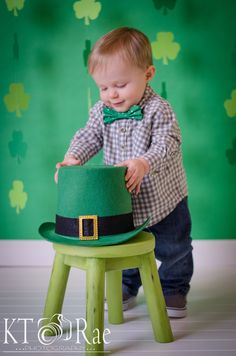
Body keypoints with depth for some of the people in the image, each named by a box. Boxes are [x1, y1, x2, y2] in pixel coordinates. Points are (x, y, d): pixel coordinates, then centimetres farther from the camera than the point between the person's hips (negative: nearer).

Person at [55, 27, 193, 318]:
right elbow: (88, 136, -4)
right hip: (122, 202, 4)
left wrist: (144, 162, -47)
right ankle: (126, 287, 41)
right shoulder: (101, 110, -5)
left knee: (173, 248, 12)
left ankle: (173, 289, 35)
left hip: (163, 199, -4)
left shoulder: (158, 109, -21)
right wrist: (72, 158, -24)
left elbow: (166, 144, -29)